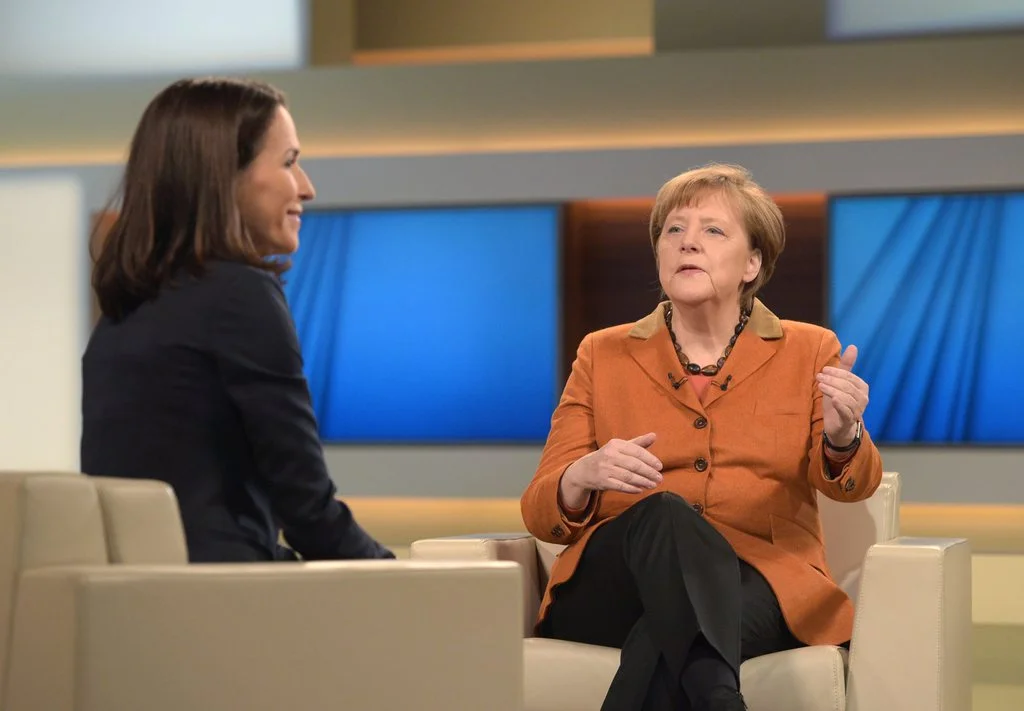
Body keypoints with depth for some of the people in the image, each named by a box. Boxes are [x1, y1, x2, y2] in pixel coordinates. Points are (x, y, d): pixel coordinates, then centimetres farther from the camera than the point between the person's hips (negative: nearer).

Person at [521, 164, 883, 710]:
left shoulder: (808, 353, 15)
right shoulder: (603, 355, 16)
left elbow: (850, 484, -2)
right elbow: (541, 511, 9)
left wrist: (841, 437, -28)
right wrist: (585, 476, -17)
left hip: (760, 588, -1)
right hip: (613, 580, 2)